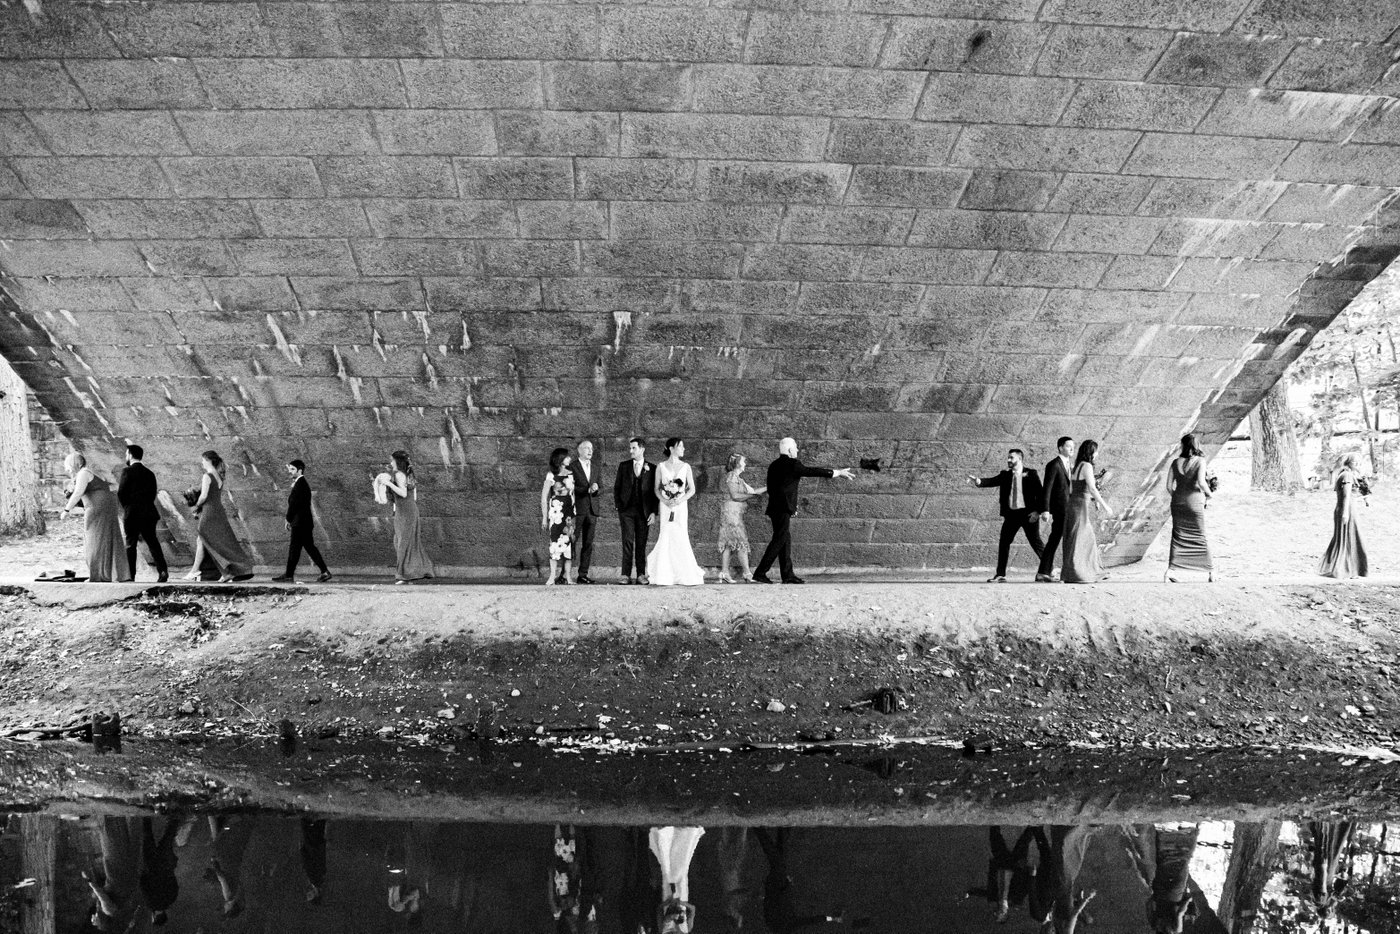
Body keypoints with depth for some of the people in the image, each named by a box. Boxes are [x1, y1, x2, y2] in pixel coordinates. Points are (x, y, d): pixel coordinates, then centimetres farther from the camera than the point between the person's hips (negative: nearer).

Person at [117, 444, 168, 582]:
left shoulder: (127, 471, -6)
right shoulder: (149, 473, 12)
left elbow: (121, 493, -10)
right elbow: (152, 494, 10)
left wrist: (126, 508, 5)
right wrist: (145, 506, 10)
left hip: (132, 514, -4)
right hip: (148, 513, 4)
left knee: (130, 545, 4)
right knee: (152, 542, 3)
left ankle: (131, 576, 5)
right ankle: (163, 570, -13)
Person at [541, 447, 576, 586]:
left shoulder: (571, 475, 11)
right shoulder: (551, 476, -2)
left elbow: (574, 493, 14)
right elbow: (544, 497, 0)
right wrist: (544, 517, -3)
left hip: (570, 512, 4)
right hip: (556, 512, -4)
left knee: (569, 541, 0)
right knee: (556, 542, -9)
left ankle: (567, 575, 5)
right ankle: (553, 576, -7)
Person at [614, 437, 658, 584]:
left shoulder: (652, 468, 5)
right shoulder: (623, 466, 10)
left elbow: (655, 492, 5)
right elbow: (617, 488, 12)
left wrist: (654, 512, -2)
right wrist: (618, 507, 4)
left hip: (644, 511, 0)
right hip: (627, 510, 1)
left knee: (641, 544, 2)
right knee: (627, 542, -6)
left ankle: (641, 575, 8)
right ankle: (626, 575, -5)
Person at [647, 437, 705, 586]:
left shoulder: (686, 467, 7)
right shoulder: (661, 467, 4)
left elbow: (692, 489, 6)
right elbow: (657, 489, 6)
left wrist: (680, 500, -9)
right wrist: (665, 501, -11)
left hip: (681, 507, 1)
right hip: (665, 507, -1)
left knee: (681, 539, -3)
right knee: (665, 539, -4)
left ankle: (687, 575, 6)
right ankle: (663, 577, 3)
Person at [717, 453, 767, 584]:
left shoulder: (738, 478, 22)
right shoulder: (731, 476, -8)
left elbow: (752, 491, 20)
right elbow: (734, 495, -17)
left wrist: (768, 487, 18)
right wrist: (752, 496, -10)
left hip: (736, 514, 10)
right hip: (731, 511, -10)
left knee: (728, 543, 5)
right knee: (741, 541, -9)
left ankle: (724, 574, 4)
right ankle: (747, 573, -10)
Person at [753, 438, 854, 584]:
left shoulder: (773, 465, 14)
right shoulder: (792, 464, -10)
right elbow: (813, 471, -8)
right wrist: (838, 472, 0)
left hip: (775, 508, 9)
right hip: (783, 509, -9)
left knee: (785, 540, 10)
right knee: (779, 540, -7)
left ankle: (788, 575, 10)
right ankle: (760, 572, -10)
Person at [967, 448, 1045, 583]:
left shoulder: (1030, 474, 0)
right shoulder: (1005, 475, 10)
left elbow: (1039, 493, -3)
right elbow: (992, 481, -5)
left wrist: (1037, 511, -12)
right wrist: (979, 481, -25)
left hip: (1028, 513, -4)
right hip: (1011, 513, 4)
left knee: (1036, 542, -1)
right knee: (1004, 542, 1)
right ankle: (1000, 575, 6)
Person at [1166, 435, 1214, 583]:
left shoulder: (1176, 462, 3)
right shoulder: (1200, 461, -6)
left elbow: (1169, 486, 0)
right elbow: (1201, 482, -20)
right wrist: (1209, 495, -2)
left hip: (1178, 502, 2)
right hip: (1194, 503, -2)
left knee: (1177, 536, 8)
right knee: (1200, 537, 10)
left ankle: (1170, 570, -2)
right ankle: (1211, 571, 17)